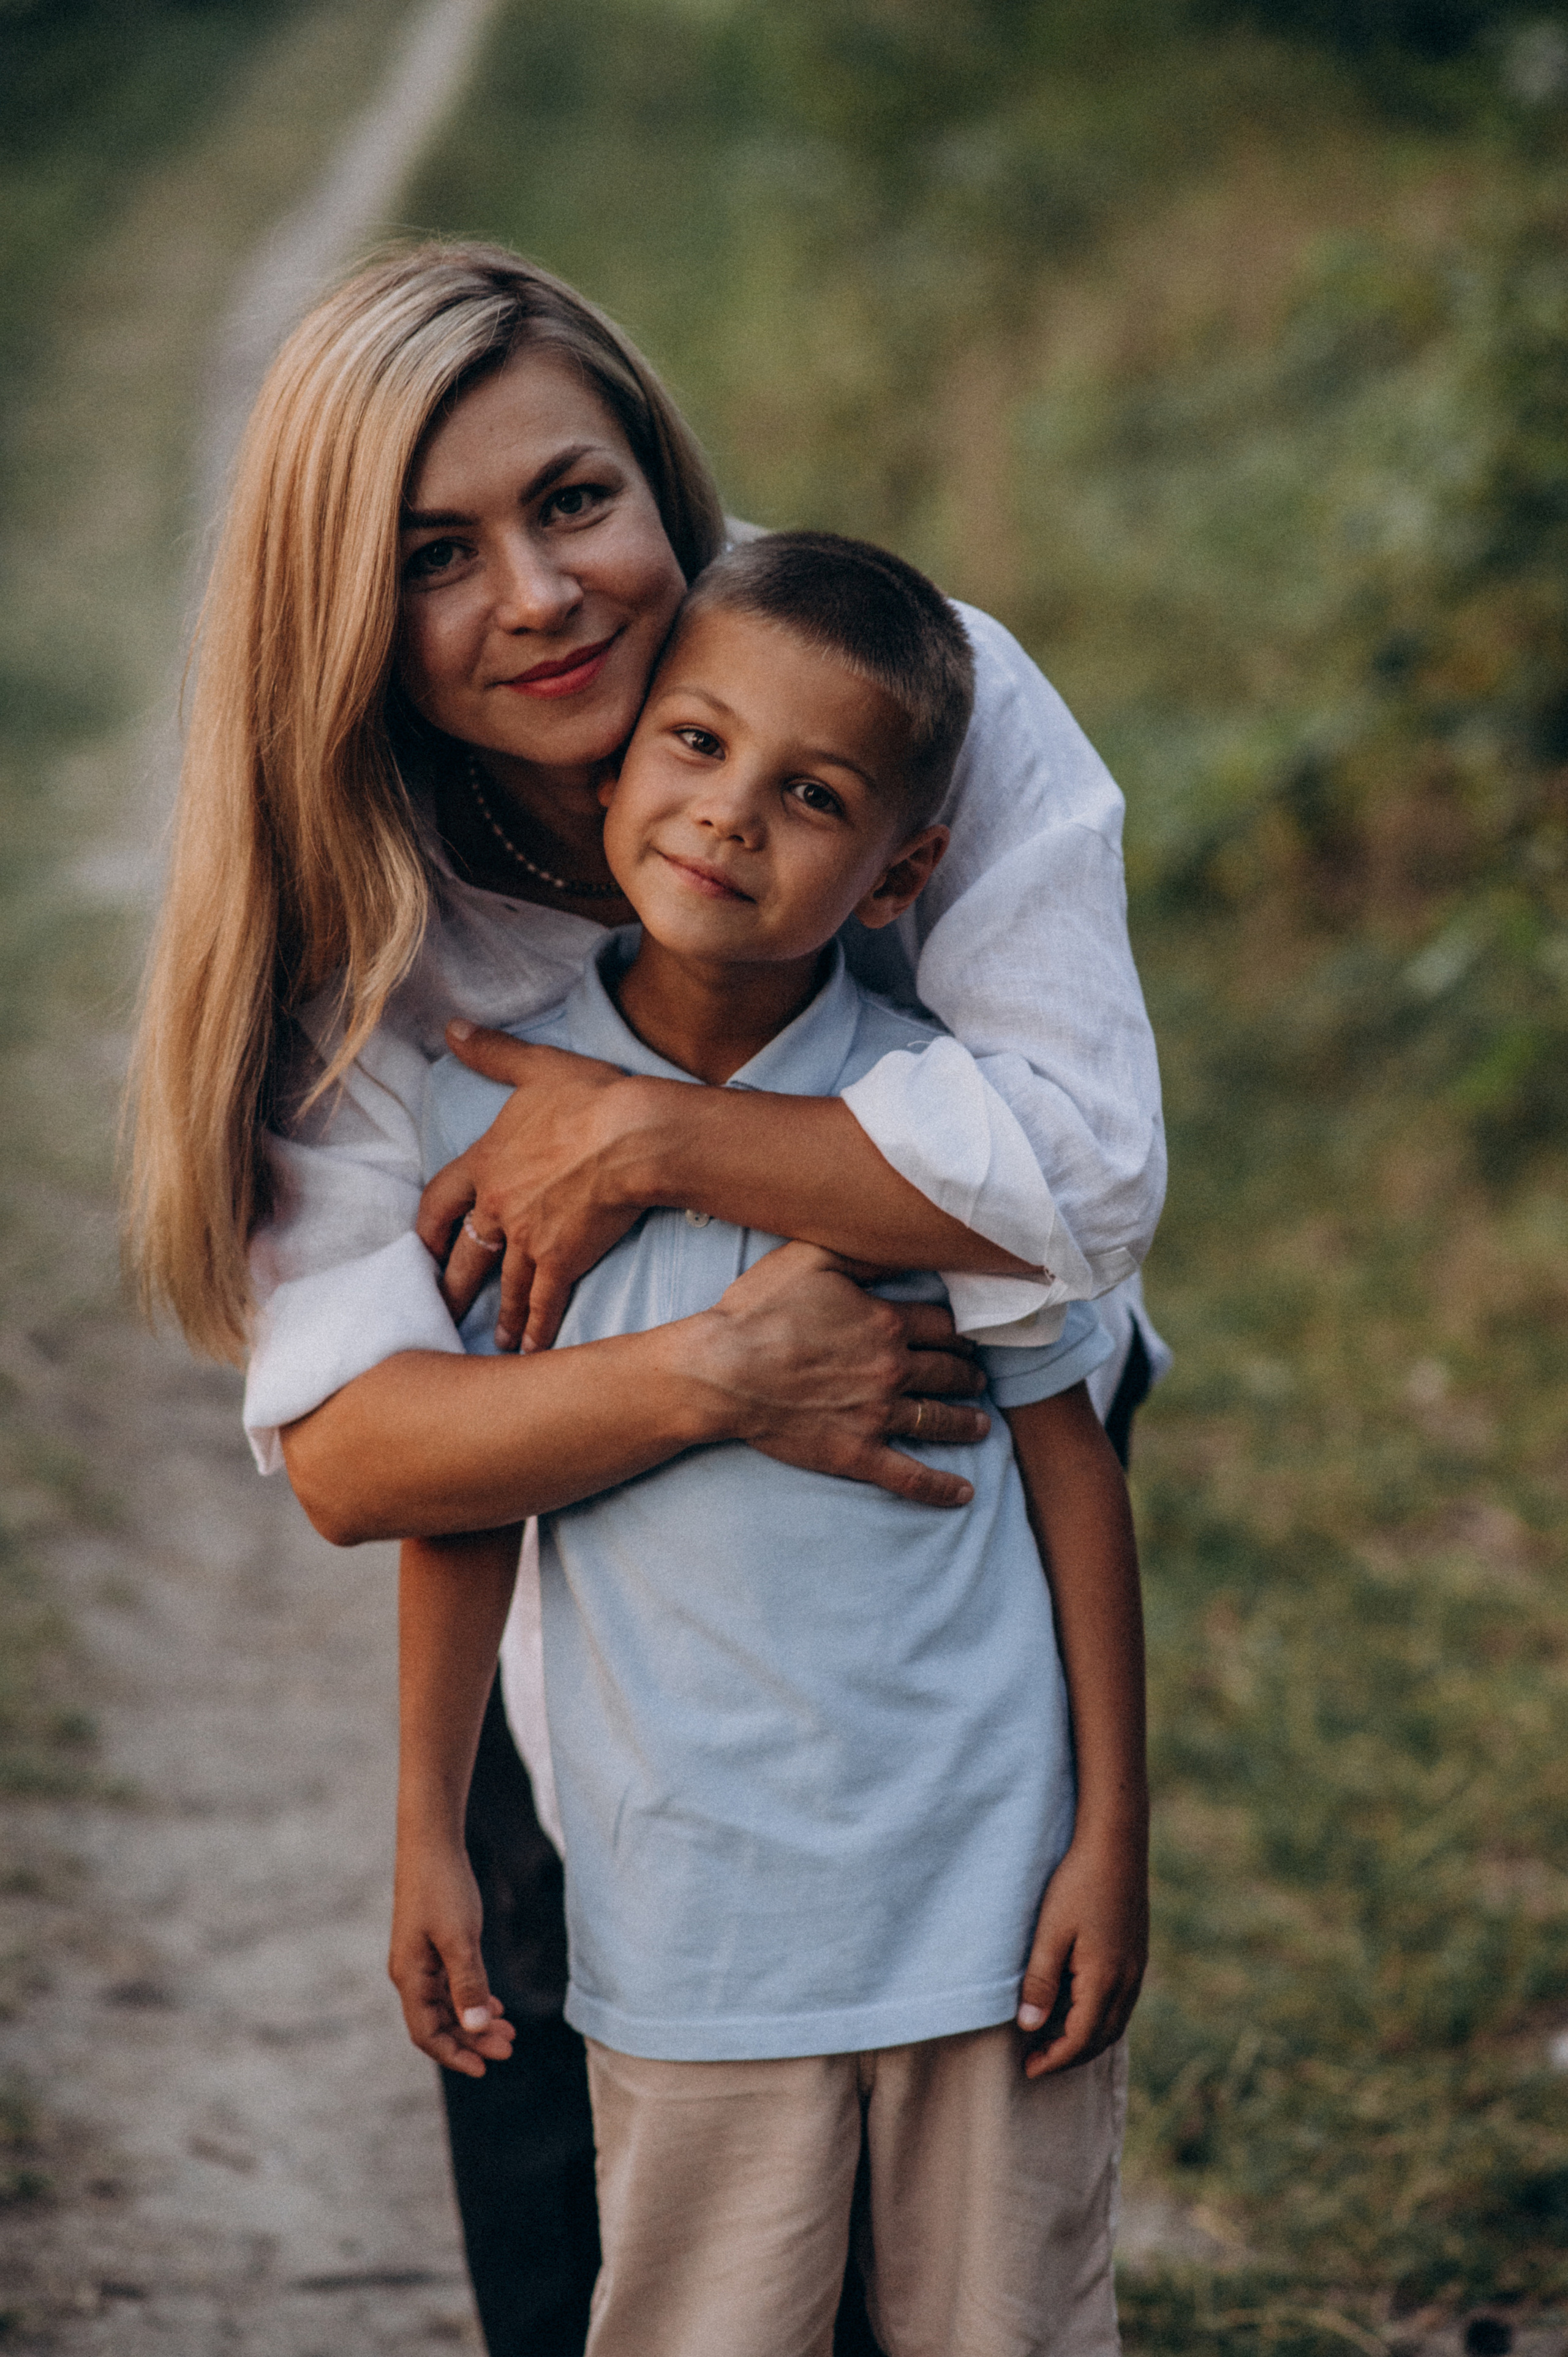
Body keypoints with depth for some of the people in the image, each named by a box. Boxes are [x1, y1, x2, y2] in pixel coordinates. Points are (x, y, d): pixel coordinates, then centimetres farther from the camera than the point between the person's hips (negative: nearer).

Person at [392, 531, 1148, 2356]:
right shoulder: (489, 1112, -5)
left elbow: (1068, 1463, -1)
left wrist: (1113, 1838, -2)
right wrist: (428, 1836, 5)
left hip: (985, 1895, 0)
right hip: (689, 1924, 1)